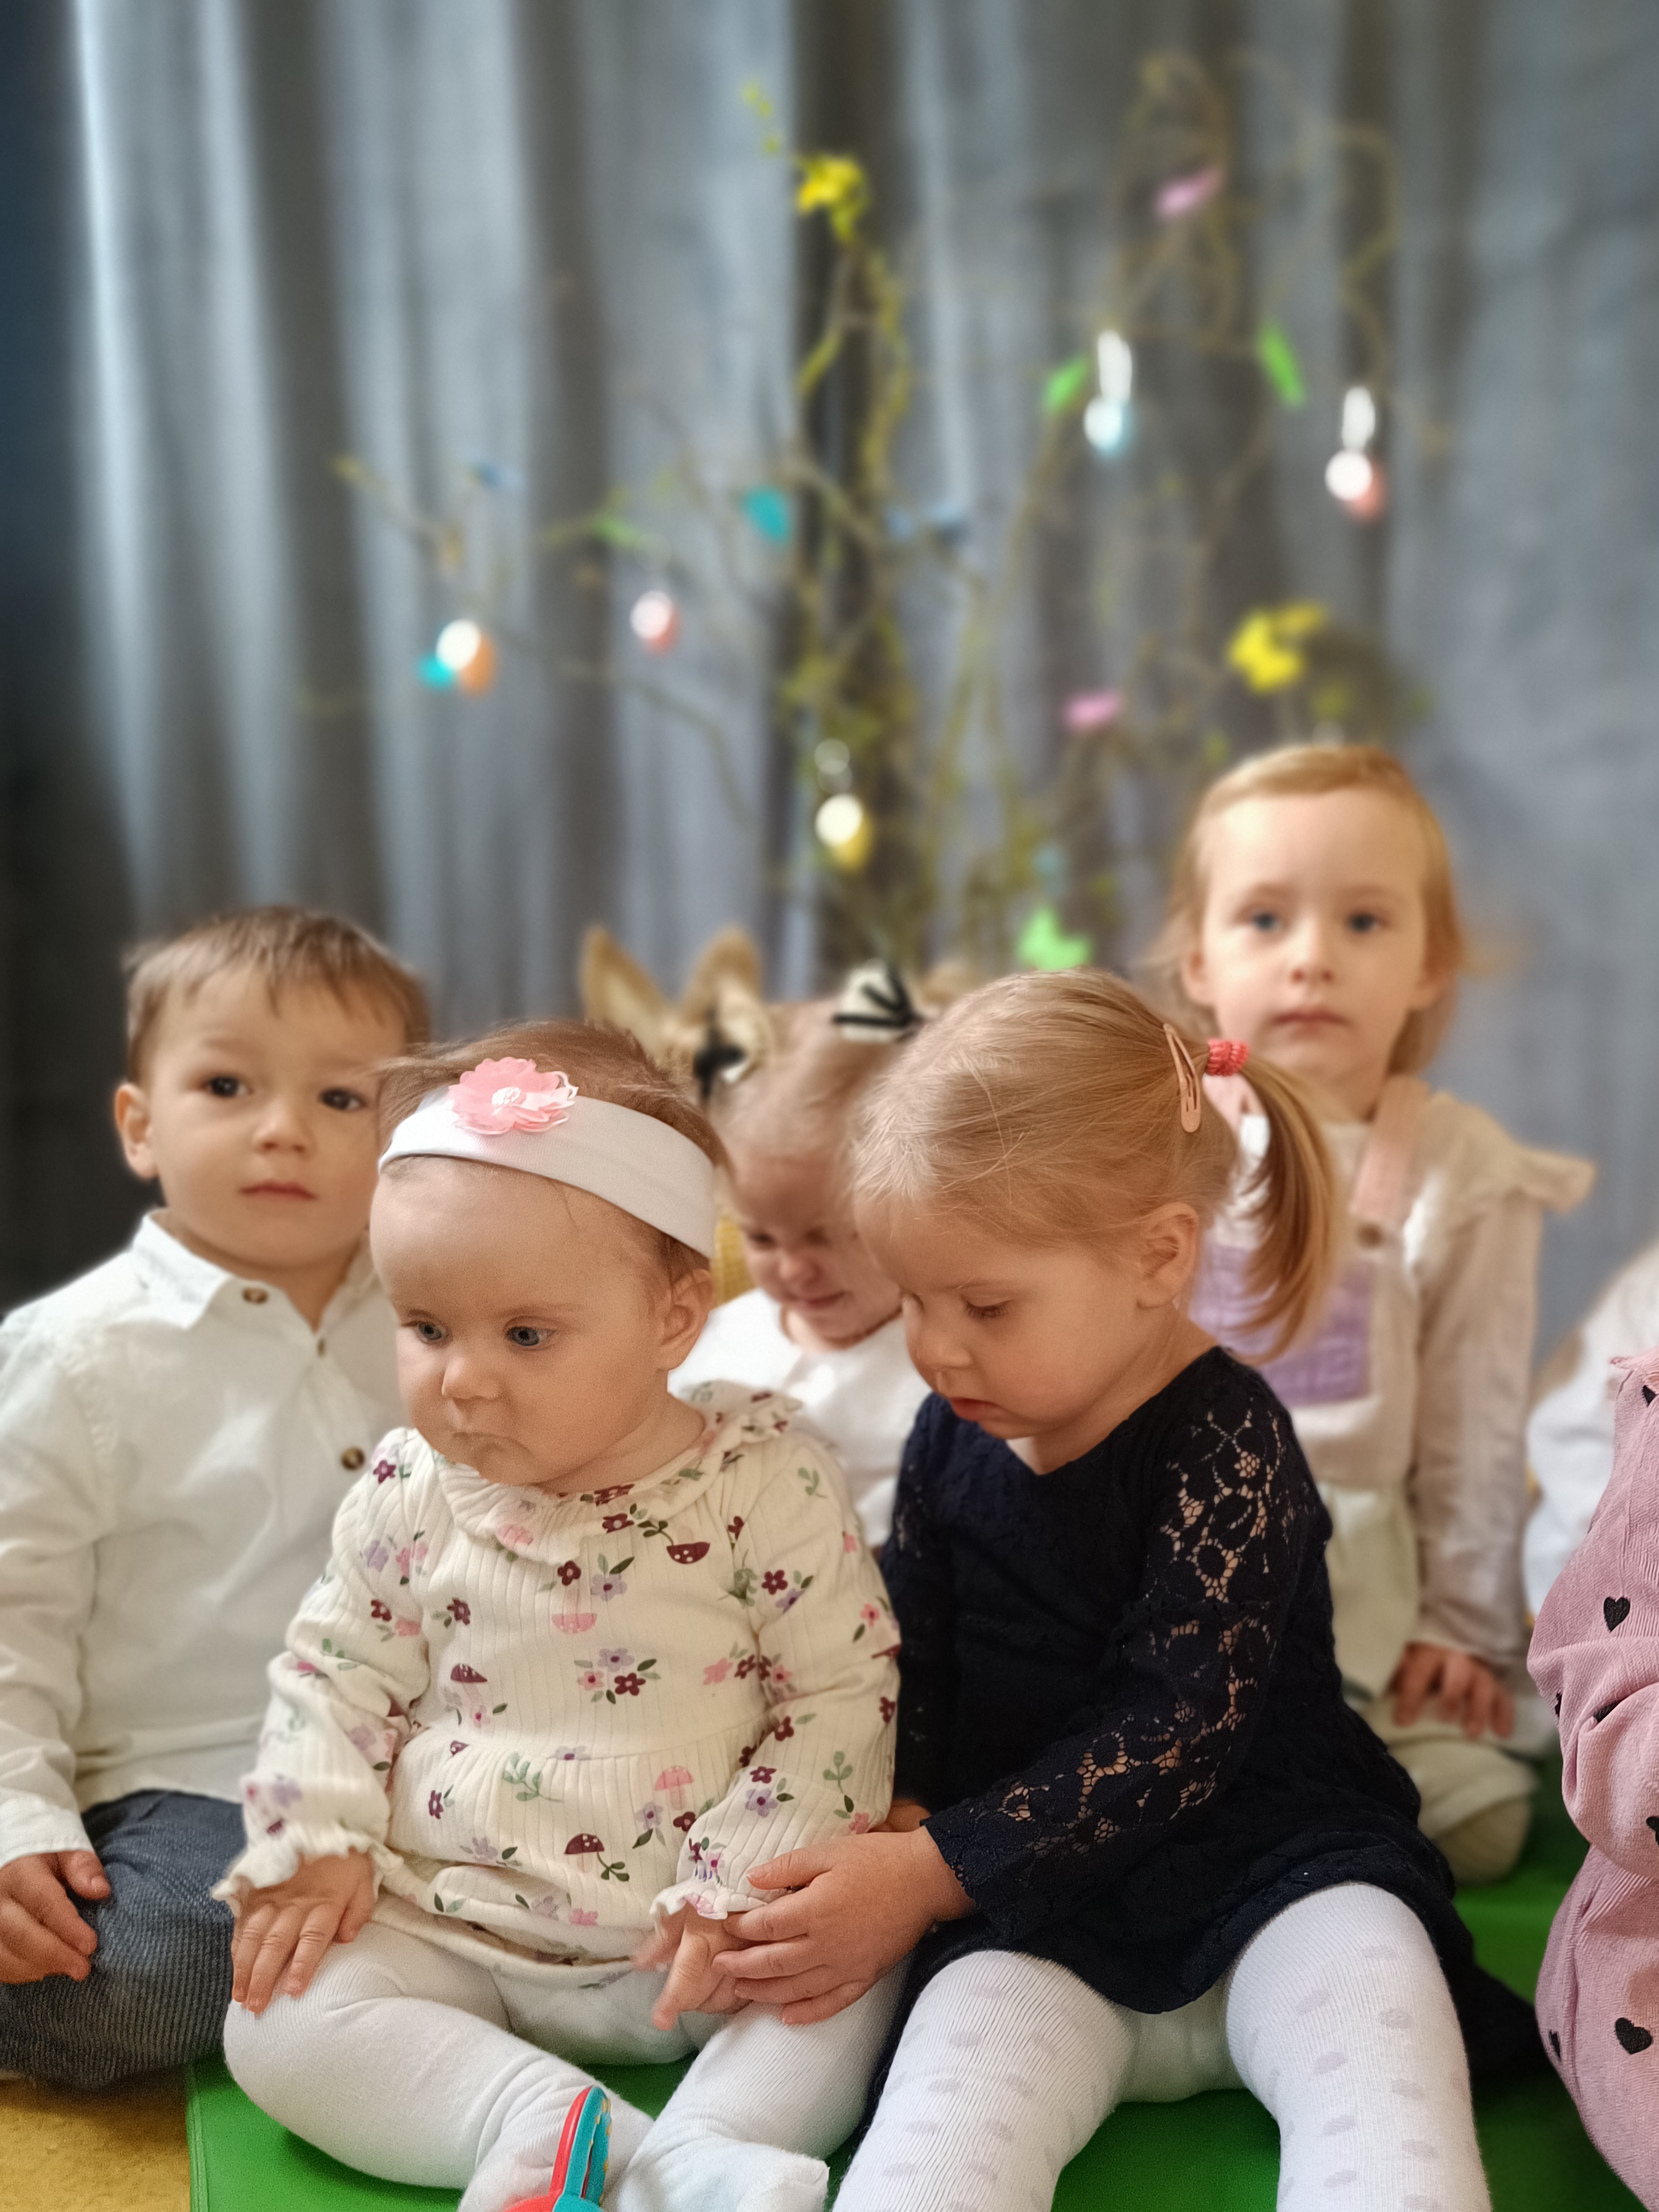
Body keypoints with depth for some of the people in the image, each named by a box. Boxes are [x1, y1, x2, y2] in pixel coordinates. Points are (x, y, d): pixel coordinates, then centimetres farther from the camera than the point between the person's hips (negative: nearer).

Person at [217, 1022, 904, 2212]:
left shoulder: (769, 1482, -13)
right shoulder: (408, 1498, -4)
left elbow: (845, 1694, -8)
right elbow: (337, 1678, 8)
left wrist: (737, 1887, -14)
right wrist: (313, 1848, -4)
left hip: (690, 1938, -2)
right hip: (444, 1925, 2)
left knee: (855, 1988, -22)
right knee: (279, 2021, -19)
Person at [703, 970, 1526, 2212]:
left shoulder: (1226, 1442, -11)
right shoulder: (954, 1435, 7)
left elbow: (1172, 1734, -16)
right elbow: (911, 1677, 10)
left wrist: (926, 1874, -18)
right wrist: (895, 1828, -12)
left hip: (1271, 1868, -3)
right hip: (1036, 1915, 3)